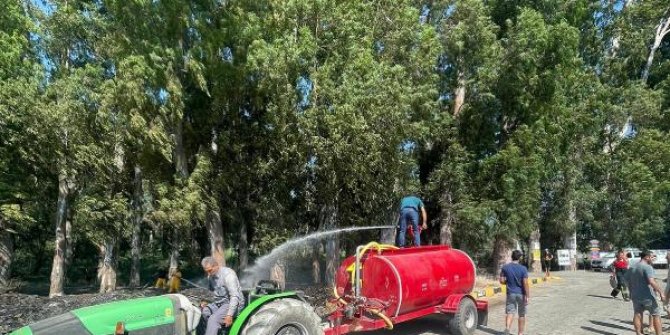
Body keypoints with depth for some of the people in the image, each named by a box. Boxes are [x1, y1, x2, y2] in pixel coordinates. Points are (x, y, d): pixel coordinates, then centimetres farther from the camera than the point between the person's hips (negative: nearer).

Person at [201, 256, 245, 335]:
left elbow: (235, 296, -25)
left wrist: (229, 315, -32)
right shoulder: (210, 276, 7)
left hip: (233, 304, -8)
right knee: (203, 311, -16)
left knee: (213, 319, -27)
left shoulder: (228, 274, -18)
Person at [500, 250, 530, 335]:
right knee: (522, 314, 13)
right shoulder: (523, 269, -12)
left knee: (509, 312, 4)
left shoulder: (505, 267, -4)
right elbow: (525, 283, -16)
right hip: (521, 294, -1)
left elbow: (502, 281, -3)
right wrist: (527, 296, -12)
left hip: (511, 293, 1)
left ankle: (507, 328, -20)